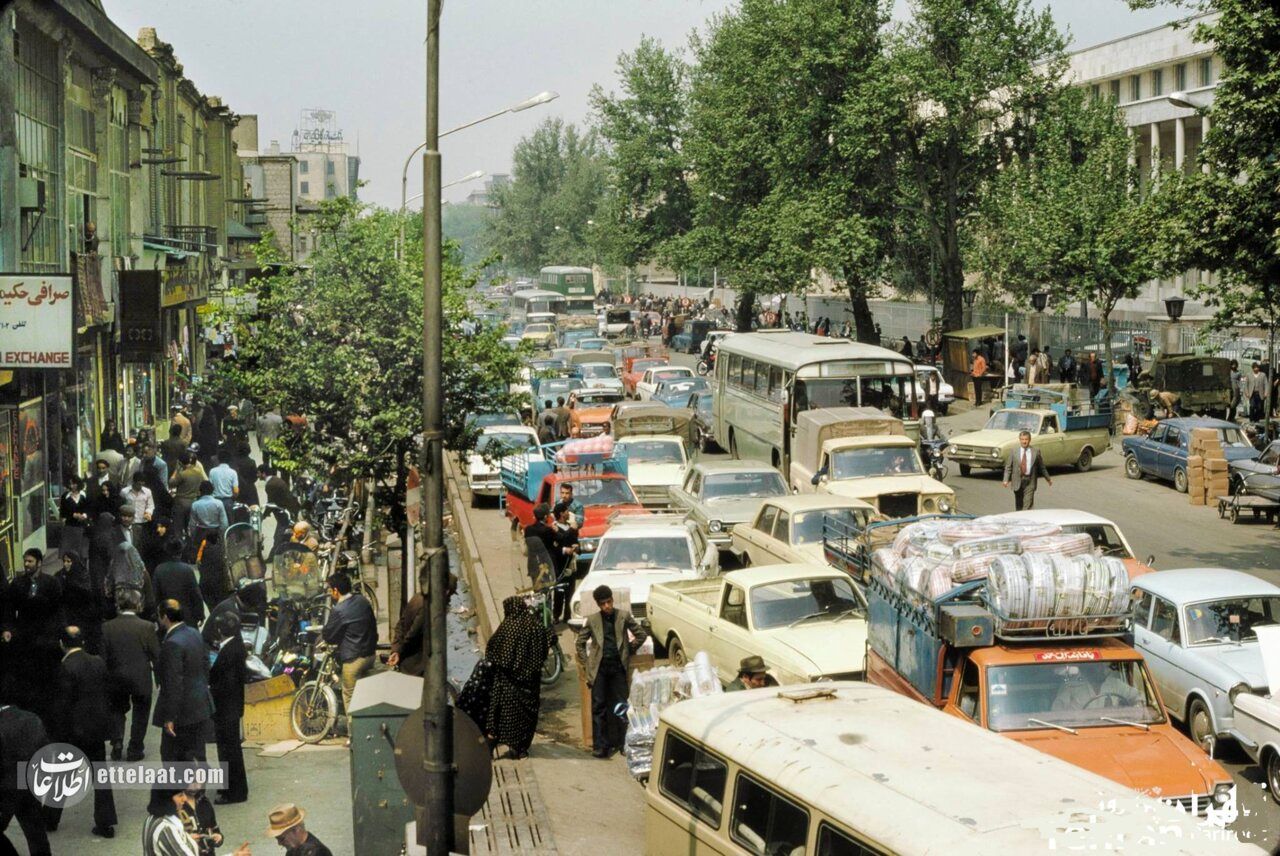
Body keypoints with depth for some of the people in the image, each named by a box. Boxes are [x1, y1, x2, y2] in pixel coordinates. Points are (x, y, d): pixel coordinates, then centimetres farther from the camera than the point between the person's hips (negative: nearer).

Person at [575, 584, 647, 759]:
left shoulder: (624, 616, 3)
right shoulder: (592, 620, 4)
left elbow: (642, 634, 10)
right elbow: (580, 643, 12)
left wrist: (629, 652, 8)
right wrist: (585, 664, 4)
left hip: (618, 666, 0)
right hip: (599, 667, 0)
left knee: (620, 705, 2)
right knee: (598, 706, -3)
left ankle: (620, 743, 10)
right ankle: (600, 746, -2)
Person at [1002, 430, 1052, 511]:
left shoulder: (1035, 452, 2)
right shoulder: (1014, 452, 3)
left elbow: (1042, 467, 12)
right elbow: (1008, 467, 3)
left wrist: (1048, 479, 19)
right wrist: (1006, 480, -8)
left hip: (1030, 481, -1)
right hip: (1018, 480, 1)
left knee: (1028, 505, -10)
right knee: (1019, 505, 9)